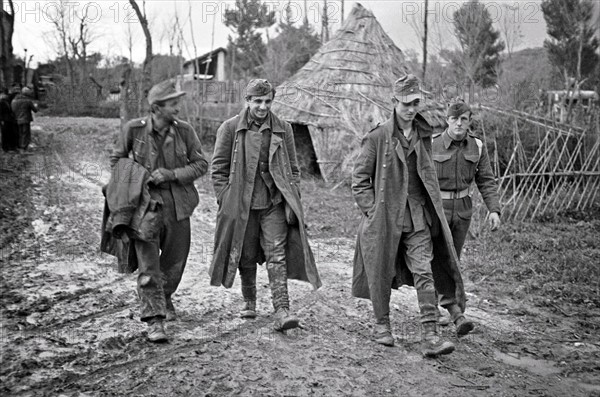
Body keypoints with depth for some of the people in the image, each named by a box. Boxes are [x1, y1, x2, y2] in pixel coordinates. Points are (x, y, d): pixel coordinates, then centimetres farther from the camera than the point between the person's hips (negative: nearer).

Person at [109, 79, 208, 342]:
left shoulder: (184, 131, -3)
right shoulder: (134, 129, -6)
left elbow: (201, 165, 0)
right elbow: (116, 159, 9)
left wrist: (171, 174, -13)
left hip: (177, 205, 2)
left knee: (175, 261, 15)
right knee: (148, 266, -8)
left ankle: (165, 297, 44)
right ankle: (154, 321, -2)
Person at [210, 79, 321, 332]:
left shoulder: (283, 129, 7)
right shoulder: (230, 128, 0)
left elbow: (293, 168, 10)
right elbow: (218, 168, 2)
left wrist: (292, 201, 2)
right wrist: (225, 201, -4)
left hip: (274, 203, 1)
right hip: (242, 204, 0)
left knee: (277, 254, -9)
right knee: (246, 256, 10)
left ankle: (281, 311, -11)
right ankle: (249, 301, 30)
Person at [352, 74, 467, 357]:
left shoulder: (424, 135, 10)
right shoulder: (378, 137, -6)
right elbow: (359, 177, -4)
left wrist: (431, 206, 11)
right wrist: (372, 210, -10)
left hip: (418, 217, 4)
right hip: (385, 216, -3)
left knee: (425, 272, -6)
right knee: (382, 273, 8)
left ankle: (429, 336, -6)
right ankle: (381, 324, 28)